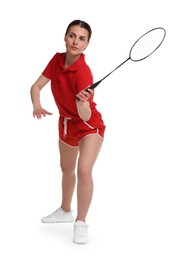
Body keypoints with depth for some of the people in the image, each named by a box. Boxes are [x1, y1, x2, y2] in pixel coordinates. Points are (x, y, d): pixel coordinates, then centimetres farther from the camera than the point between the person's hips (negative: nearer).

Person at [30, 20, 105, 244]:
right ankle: (65, 211, 47)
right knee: (66, 169, 23)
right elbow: (37, 86, -9)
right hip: (66, 123, 7)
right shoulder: (57, 59, -13)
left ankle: (80, 223, -8)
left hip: (89, 125, -7)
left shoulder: (83, 72, -32)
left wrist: (83, 102, -58)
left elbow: (86, 116, -37)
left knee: (83, 169, -25)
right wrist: (37, 105, -28)